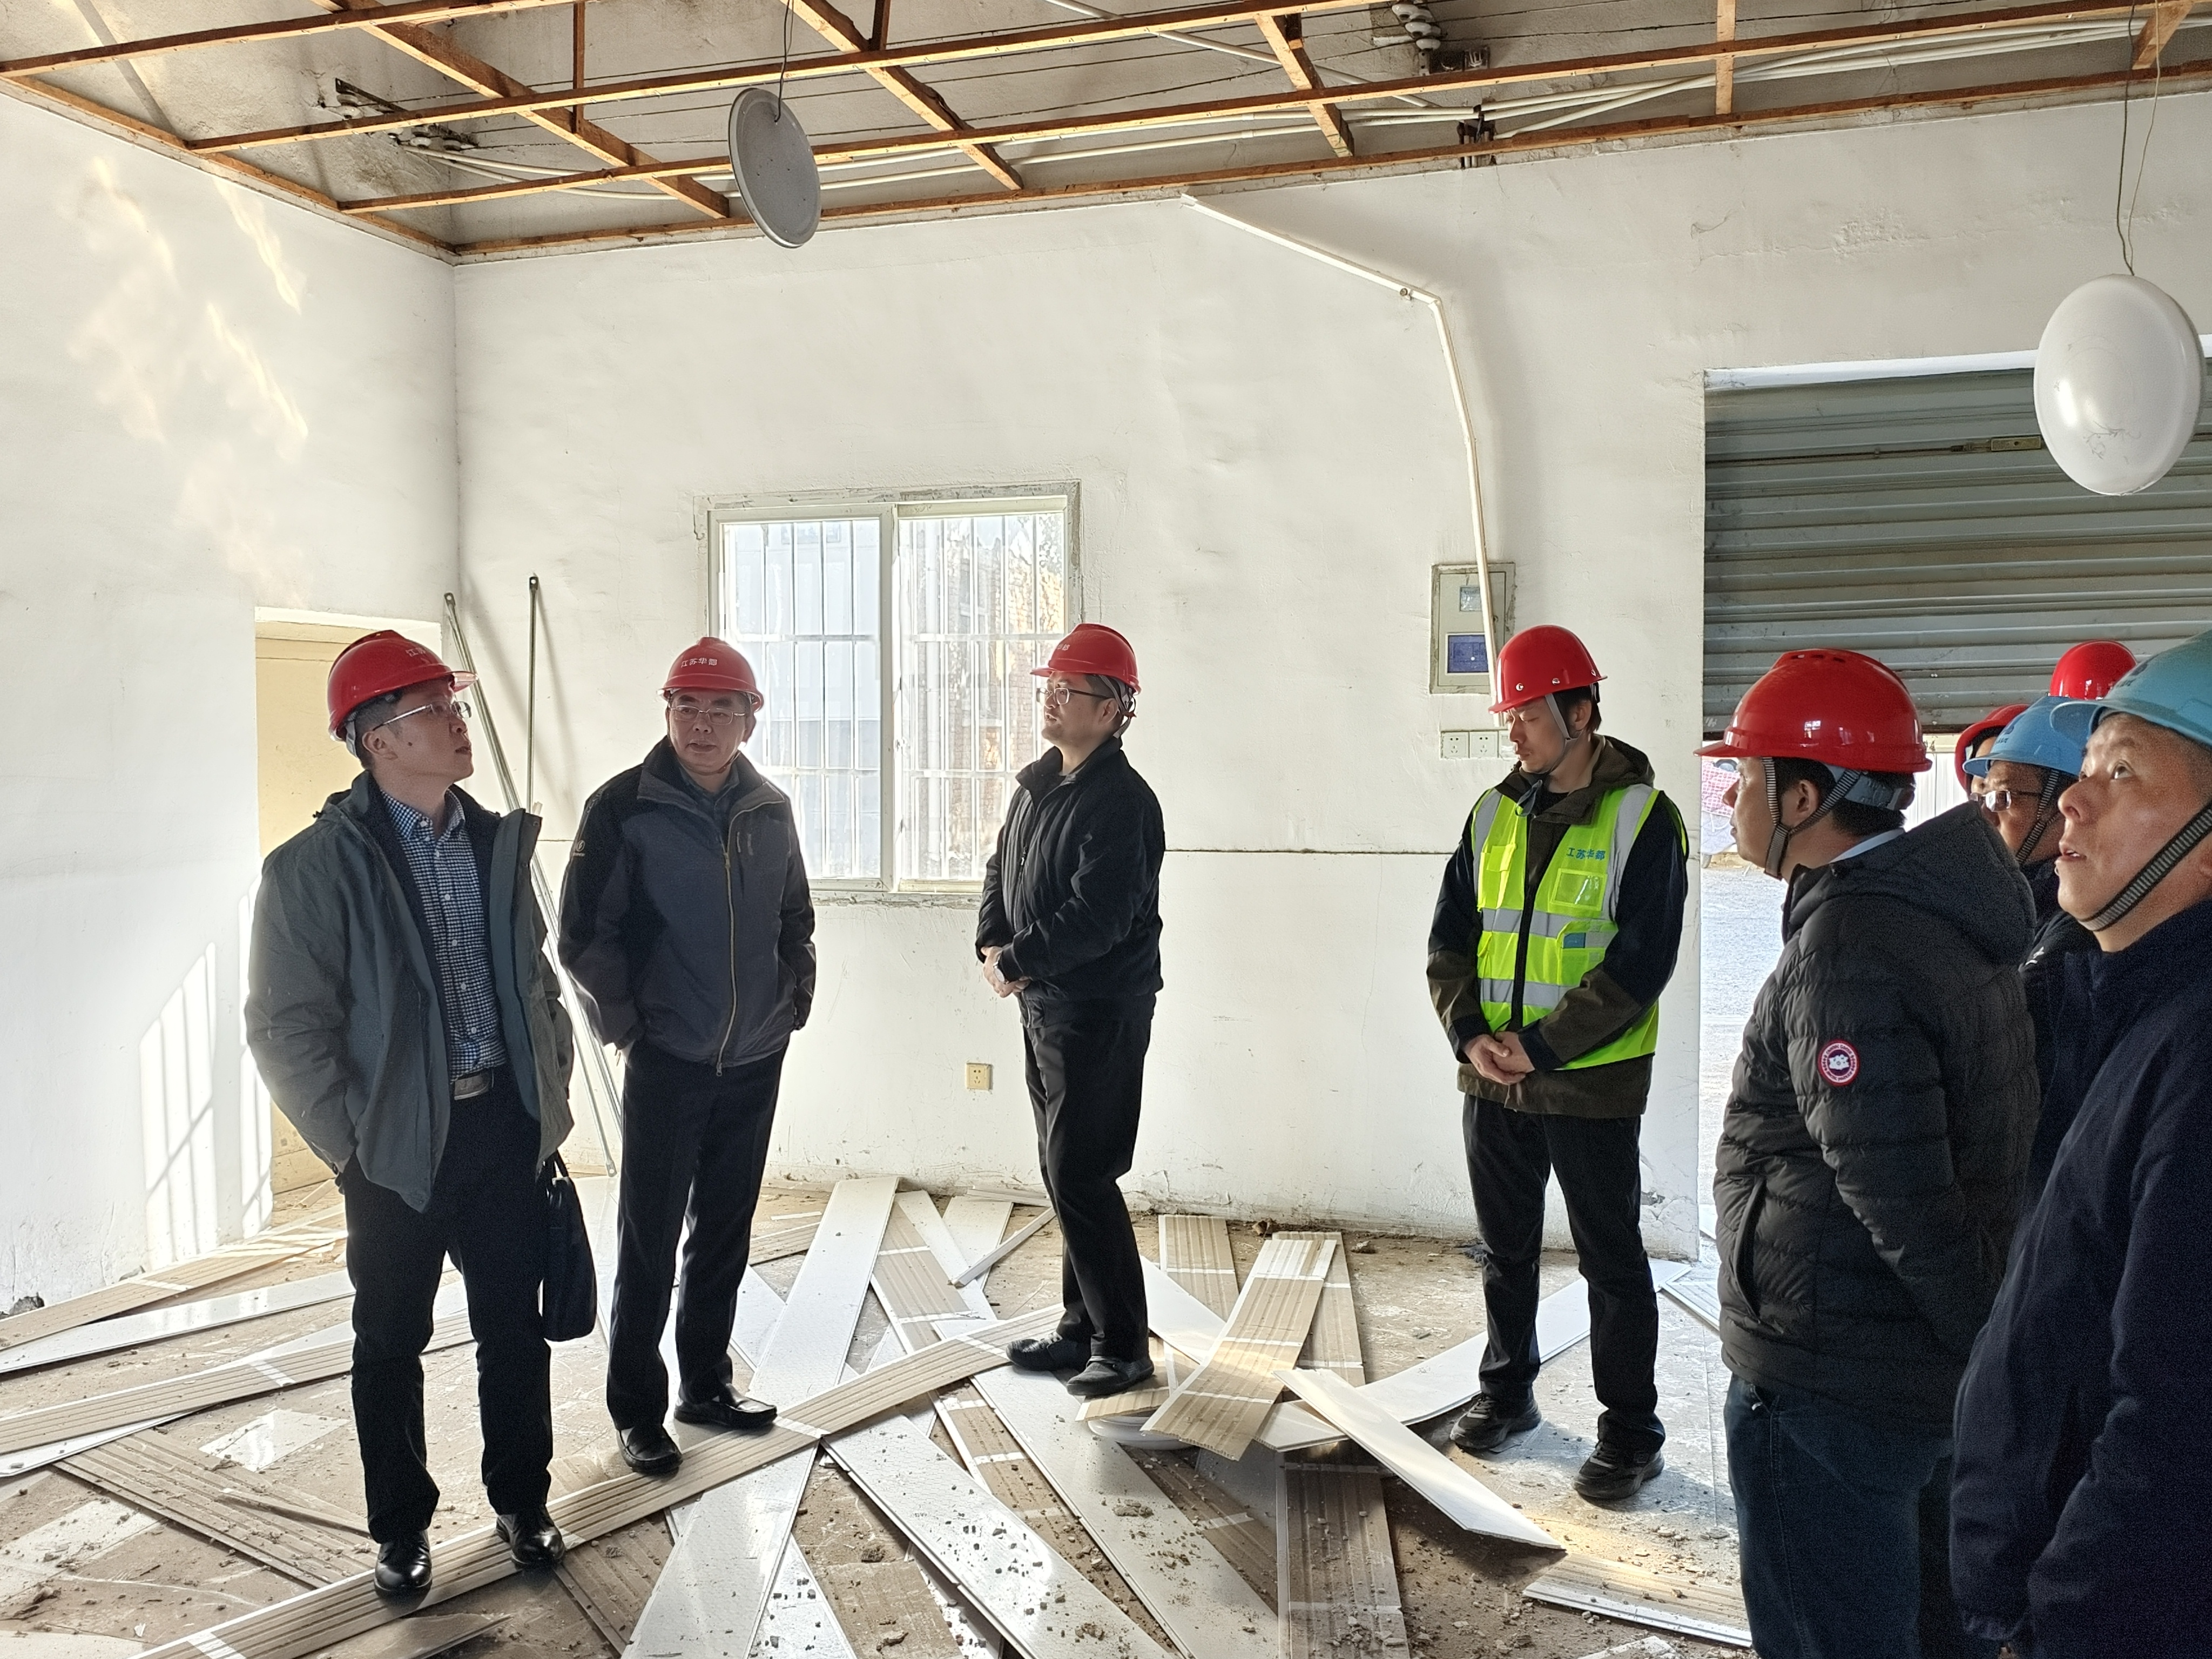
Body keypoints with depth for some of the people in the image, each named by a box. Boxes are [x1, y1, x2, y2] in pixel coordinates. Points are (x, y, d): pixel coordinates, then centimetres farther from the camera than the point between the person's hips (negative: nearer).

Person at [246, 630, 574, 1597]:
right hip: (399, 1144, -3)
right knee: (392, 1342, 12)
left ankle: (521, 1501, 31)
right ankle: (401, 1527, 31)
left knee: (516, 1330, 12)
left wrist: (550, 1098, 8)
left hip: (508, 1124, 4)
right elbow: (286, 1028, -9)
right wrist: (350, 1146, -9)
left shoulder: (497, 842, 6)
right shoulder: (316, 866, -9)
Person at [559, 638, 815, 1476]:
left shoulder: (770, 810, 5)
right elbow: (584, 933, -8)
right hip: (668, 1061, -4)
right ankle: (637, 1409, 17)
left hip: (756, 1060, 5)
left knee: (725, 1233, 15)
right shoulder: (624, 807, -9)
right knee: (650, 1241, 3)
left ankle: (706, 1383, 30)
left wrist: (795, 994, 6)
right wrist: (629, 1021, -8)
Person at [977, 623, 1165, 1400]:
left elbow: (1097, 916, -25)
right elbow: (1002, 870, 18)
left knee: (1080, 1176, -6)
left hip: (1101, 1012, -9)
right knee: (1062, 1173, 15)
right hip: (1044, 1007, 9)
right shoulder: (1036, 784, 12)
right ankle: (1082, 1326, 28)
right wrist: (992, 943, 0)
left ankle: (1122, 1343, 7)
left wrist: (1017, 961, -15)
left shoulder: (1123, 801, -17)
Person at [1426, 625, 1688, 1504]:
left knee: (1611, 1262, 6)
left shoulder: (1642, 818, -10)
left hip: (1592, 1083, -5)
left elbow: (1639, 962, -15)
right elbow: (1450, 936, 9)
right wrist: (1469, 1034, -7)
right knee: (1505, 1249, 18)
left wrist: (1541, 1047, -17)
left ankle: (1631, 1432, 20)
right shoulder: (1494, 813, 7)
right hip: (1491, 1080, 5)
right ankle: (1507, 1391, 36)